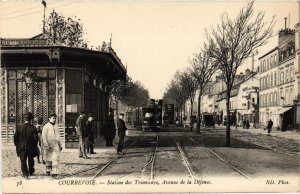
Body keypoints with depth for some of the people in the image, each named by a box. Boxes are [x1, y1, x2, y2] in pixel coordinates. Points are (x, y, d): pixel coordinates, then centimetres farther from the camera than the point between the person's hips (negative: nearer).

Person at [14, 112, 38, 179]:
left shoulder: (19, 126, -8)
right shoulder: (33, 128, -11)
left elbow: (15, 137, -3)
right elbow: (36, 138, -10)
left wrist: (17, 145, 11)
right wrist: (34, 146, 5)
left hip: (21, 147, 0)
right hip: (31, 147, 1)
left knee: (23, 161, 5)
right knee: (31, 160, 20)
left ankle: (25, 174, -6)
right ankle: (31, 172, 33)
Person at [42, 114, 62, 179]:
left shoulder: (56, 126, 13)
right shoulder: (46, 126, -4)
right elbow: (44, 136, -8)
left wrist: (60, 144, 20)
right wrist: (46, 145, -15)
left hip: (55, 145, 4)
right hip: (49, 145, -4)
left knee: (56, 159, -6)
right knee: (48, 159, 8)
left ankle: (55, 172, -7)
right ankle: (48, 171, 27)